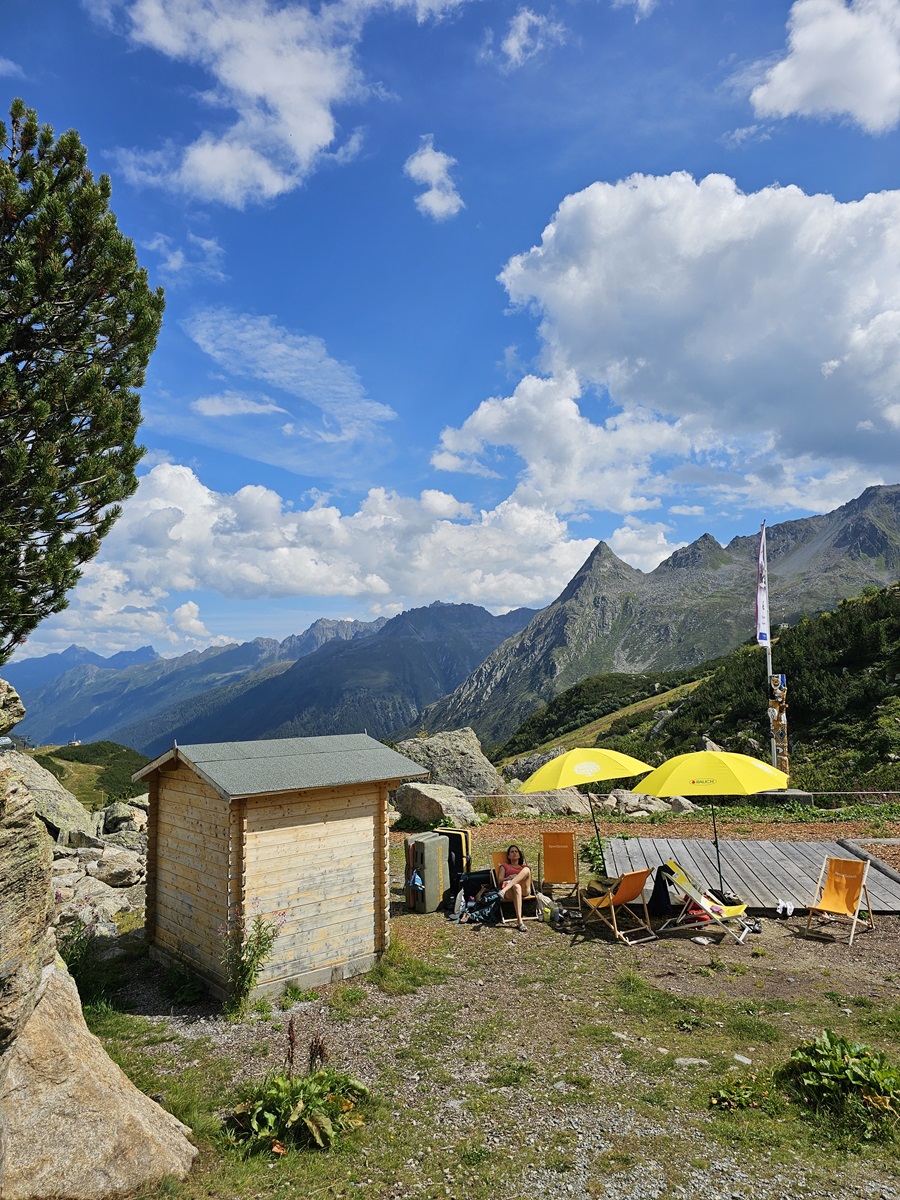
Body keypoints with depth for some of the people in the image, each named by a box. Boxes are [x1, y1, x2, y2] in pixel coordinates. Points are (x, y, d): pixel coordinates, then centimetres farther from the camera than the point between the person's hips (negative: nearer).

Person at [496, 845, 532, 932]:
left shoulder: (524, 867, 34)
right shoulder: (504, 866, 30)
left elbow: (529, 882, 17)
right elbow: (499, 881, 14)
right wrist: (509, 877, -6)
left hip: (524, 890, 2)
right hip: (510, 891, -2)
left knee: (527, 870, -27)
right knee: (516, 886, -42)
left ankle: (504, 890, -42)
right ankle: (519, 921, -49)